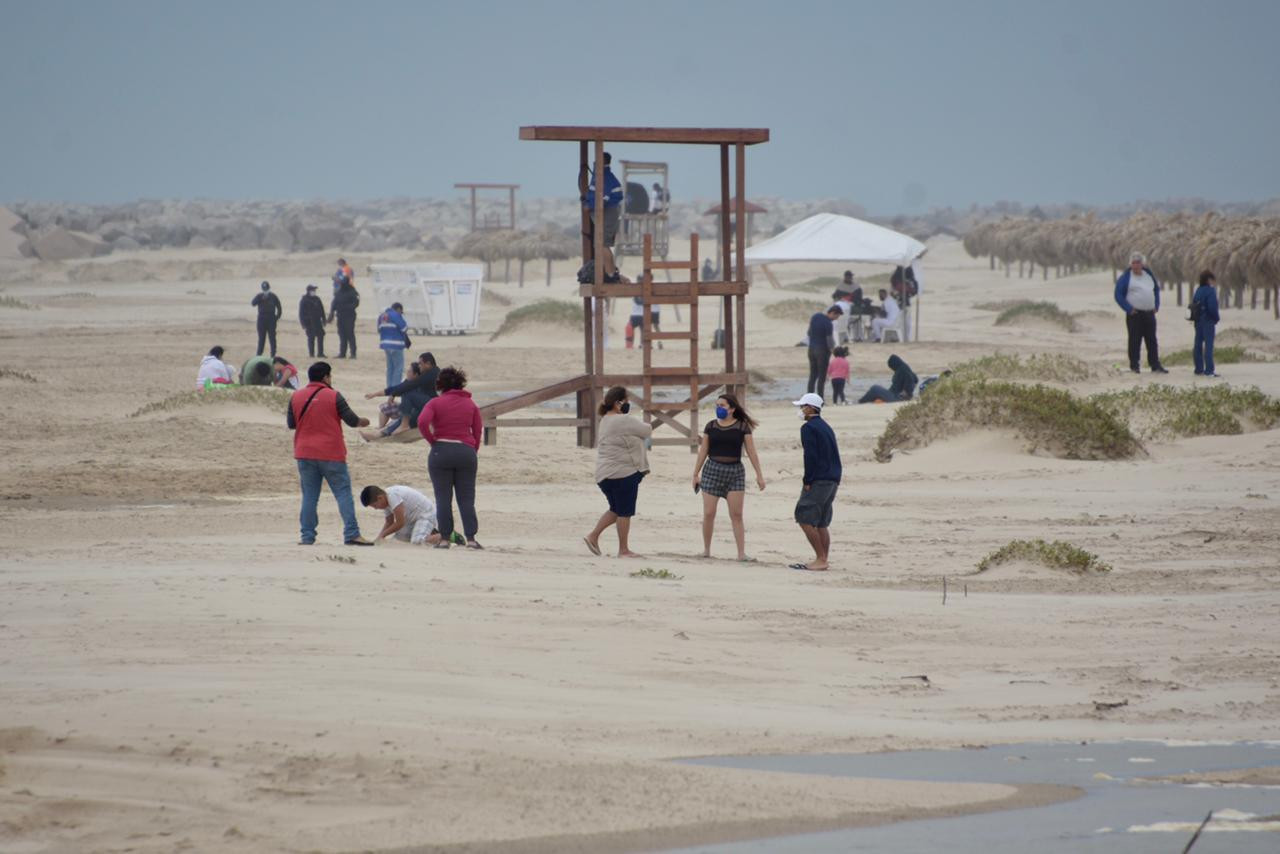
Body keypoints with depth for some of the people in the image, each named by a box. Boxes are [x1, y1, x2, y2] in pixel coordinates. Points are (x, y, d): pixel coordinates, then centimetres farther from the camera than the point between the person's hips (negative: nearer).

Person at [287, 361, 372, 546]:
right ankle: (351, 534, -7)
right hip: (331, 454, -3)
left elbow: (291, 424, 12)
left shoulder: (296, 397, 3)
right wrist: (363, 422, 19)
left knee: (309, 496, 8)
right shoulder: (333, 397, -7)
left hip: (305, 454, 3)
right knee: (343, 493, 0)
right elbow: (352, 420, -3)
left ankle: (307, 536, 4)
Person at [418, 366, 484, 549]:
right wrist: (472, 451, 13)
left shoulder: (435, 403, -1)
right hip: (466, 452, 2)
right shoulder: (471, 405, 9)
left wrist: (432, 441, -4)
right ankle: (470, 538, -6)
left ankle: (445, 539, 0)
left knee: (443, 498, 2)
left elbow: (422, 422, -16)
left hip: (441, 452, -2)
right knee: (466, 498, 3)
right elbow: (478, 432, 5)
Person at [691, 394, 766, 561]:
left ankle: (741, 553, -5)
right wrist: (696, 474, 10)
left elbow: (751, 452, 2)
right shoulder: (711, 426, 7)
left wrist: (759, 474, -2)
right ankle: (706, 549, 14)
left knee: (736, 515, -5)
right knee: (708, 513, -1)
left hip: (735, 471, -2)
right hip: (712, 470, 2)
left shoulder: (742, 427, 1)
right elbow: (703, 451, 11)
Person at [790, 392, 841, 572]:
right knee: (822, 523, 13)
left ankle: (820, 559, -10)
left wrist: (807, 481, -14)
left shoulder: (808, 428, -9)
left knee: (805, 519, -7)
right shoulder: (826, 427, 19)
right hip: (833, 481, 9)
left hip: (818, 481, -9)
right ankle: (823, 560, 12)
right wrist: (836, 481, 18)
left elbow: (810, 456, -18)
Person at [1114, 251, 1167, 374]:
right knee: (1135, 341, -3)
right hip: (1135, 314, -5)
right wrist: (1128, 308, -14)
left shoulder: (1149, 275, 13)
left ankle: (1155, 365, 10)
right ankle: (1134, 366, 2)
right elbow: (1118, 295, -6)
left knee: (1152, 341, 7)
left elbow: (1156, 289, 27)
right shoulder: (1126, 277, -4)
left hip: (1149, 313, 5)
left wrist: (1156, 305, 14)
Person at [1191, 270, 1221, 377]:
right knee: (1208, 344, -6)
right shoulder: (1210, 291, -14)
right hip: (1208, 321, -8)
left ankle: (1199, 369, 17)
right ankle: (1209, 370, -9)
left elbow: (1193, 305, 10)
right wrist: (1216, 318, -5)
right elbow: (1212, 307, -20)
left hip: (1198, 320, 8)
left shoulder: (1198, 291, 9)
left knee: (1198, 344, 11)